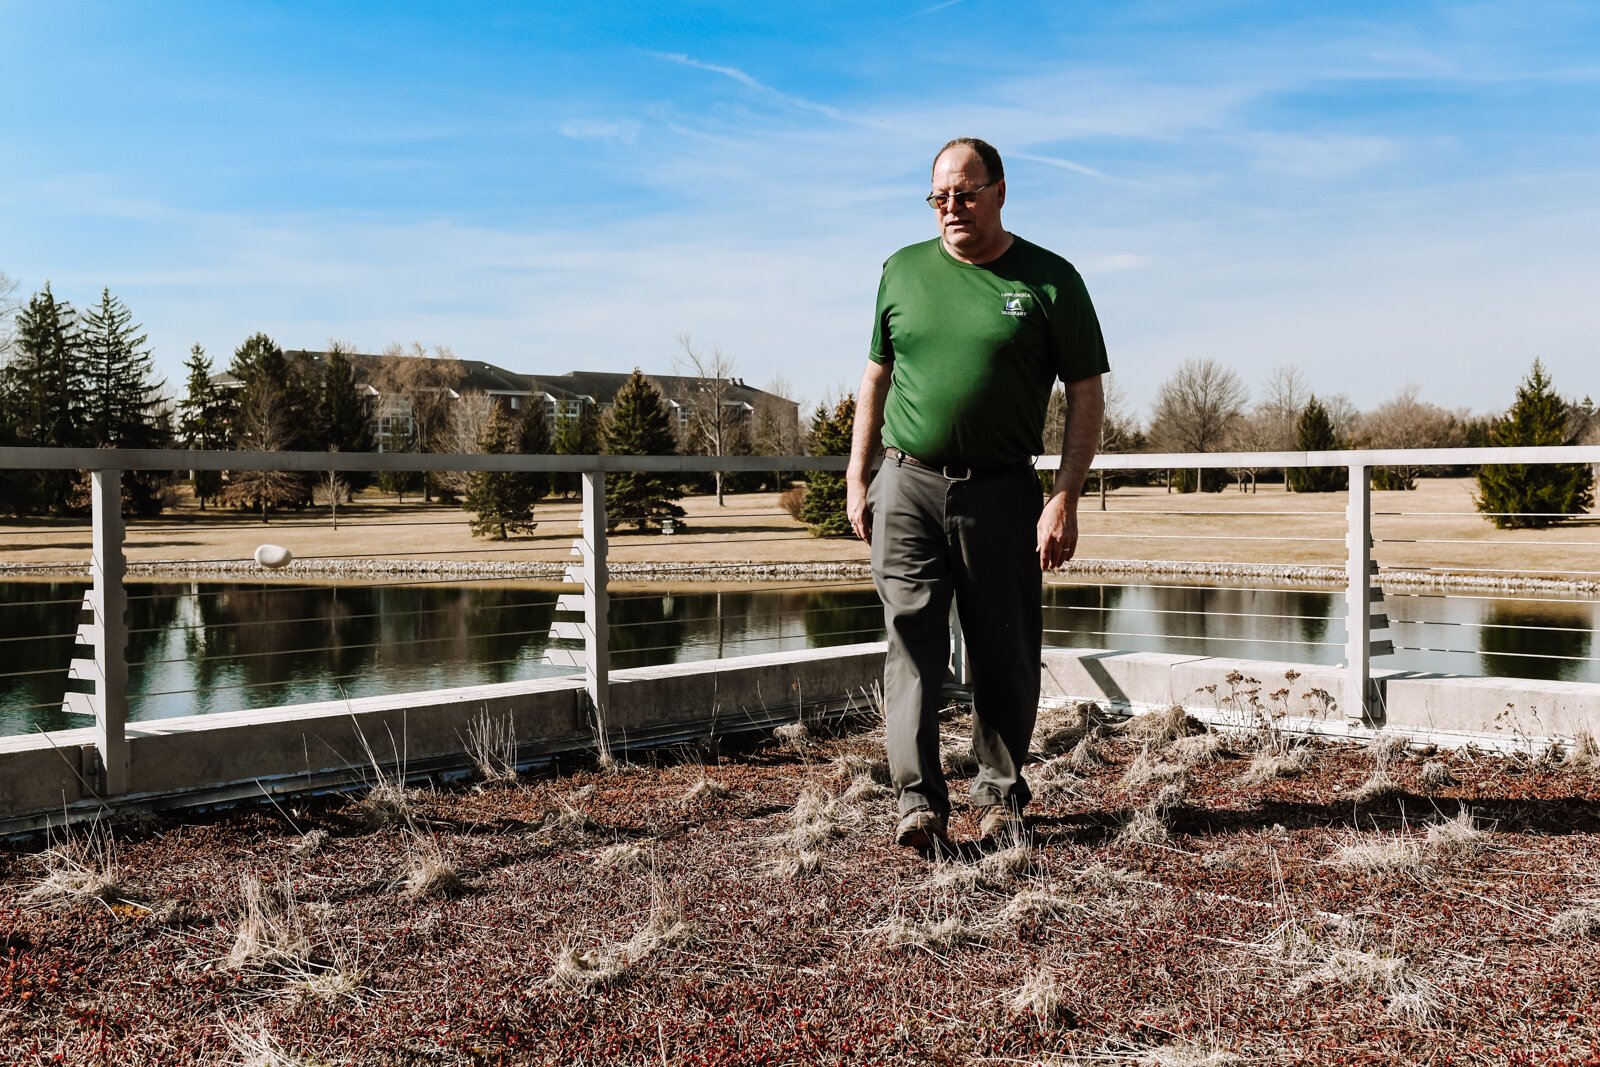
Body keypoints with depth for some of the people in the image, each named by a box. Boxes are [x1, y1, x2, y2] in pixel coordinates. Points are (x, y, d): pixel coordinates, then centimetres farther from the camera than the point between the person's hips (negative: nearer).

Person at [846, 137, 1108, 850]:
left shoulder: (1049, 280, 1)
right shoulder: (903, 271, 10)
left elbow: (1086, 395, 0)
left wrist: (1065, 500, -8)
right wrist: (858, 479, 11)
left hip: (1001, 493, -1)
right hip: (906, 484, 2)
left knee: (1005, 657, 5)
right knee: (912, 644, -7)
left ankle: (1000, 796, 21)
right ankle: (919, 803, -6)